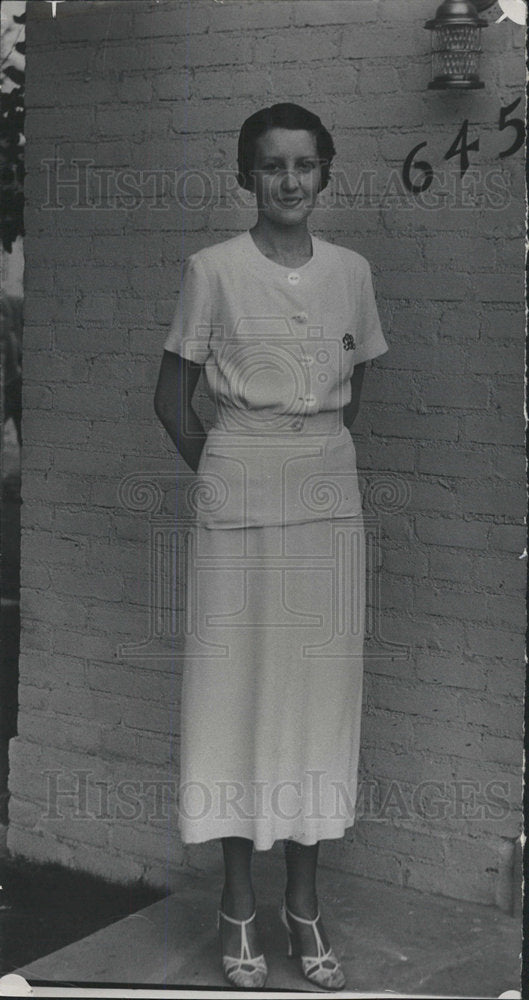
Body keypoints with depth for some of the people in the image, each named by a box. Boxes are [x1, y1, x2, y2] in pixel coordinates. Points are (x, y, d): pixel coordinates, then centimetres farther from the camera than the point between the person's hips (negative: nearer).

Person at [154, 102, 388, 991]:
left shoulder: (350, 272, 5)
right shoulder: (213, 270, -4)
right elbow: (172, 399, 1)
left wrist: (316, 461, 11)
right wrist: (225, 474, 1)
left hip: (329, 498, 3)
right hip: (237, 501, -3)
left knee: (319, 682, 6)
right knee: (237, 682, 2)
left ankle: (304, 903, 19)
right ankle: (239, 906, 15)